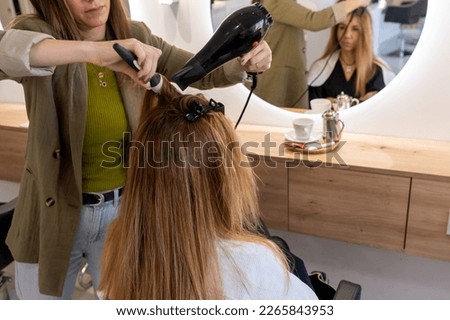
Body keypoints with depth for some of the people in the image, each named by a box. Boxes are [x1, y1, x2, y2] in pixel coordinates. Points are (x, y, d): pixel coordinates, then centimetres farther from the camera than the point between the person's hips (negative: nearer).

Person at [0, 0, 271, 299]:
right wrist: (93, 50, -51)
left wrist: (247, 63, -18)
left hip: (125, 209, 2)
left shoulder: (135, 37, -5)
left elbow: (203, 73, 1)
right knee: (44, 295, 22)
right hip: (53, 212, -1)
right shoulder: (37, 31, -15)